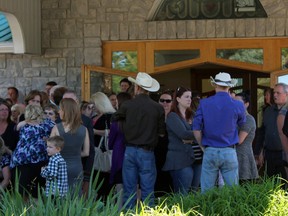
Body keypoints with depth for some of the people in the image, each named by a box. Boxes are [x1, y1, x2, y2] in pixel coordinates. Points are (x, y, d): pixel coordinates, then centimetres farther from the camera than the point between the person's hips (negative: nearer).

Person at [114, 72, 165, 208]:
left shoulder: (127, 105, -4)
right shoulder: (158, 108, -6)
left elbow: (116, 118, 13)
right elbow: (161, 133, 0)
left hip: (130, 150, 1)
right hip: (147, 152, -1)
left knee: (129, 189, 8)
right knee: (147, 190, 4)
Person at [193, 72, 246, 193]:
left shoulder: (204, 103, -3)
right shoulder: (238, 105, -3)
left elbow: (196, 130, -3)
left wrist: (204, 147, 10)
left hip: (210, 152, 0)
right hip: (229, 152, 0)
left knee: (206, 192, 5)